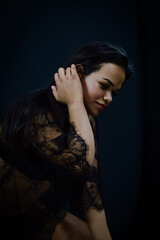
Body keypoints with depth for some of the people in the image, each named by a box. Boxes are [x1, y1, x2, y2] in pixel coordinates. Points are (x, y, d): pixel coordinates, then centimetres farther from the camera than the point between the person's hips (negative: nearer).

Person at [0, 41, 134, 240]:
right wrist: (75, 102, -32)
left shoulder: (87, 119, -4)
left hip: (41, 213, 7)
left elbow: (90, 186, -8)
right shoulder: (34, 112, -28)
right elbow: (83, 165, -39)